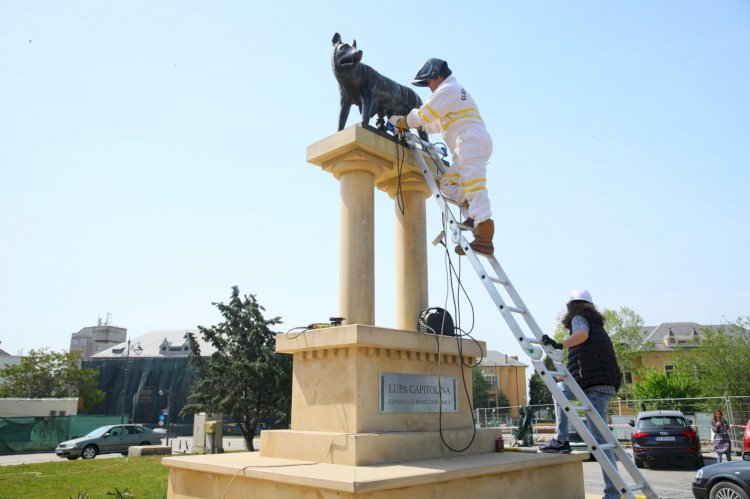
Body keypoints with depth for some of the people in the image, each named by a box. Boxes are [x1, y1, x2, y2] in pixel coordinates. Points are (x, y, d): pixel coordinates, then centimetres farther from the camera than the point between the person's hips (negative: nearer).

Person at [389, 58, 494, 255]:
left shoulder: (447, 89, -1)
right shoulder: (455, 91, 32)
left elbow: (422, 116, -6)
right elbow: (436, 124, 33)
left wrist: (398, 121, 8)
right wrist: (412, 123, 25)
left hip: (471, 141, -10)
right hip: (472, 144, 10)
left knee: (474, 187, -16)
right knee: (447, 183, 11)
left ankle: (484, 239, -22)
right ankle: (477, 213, -1)